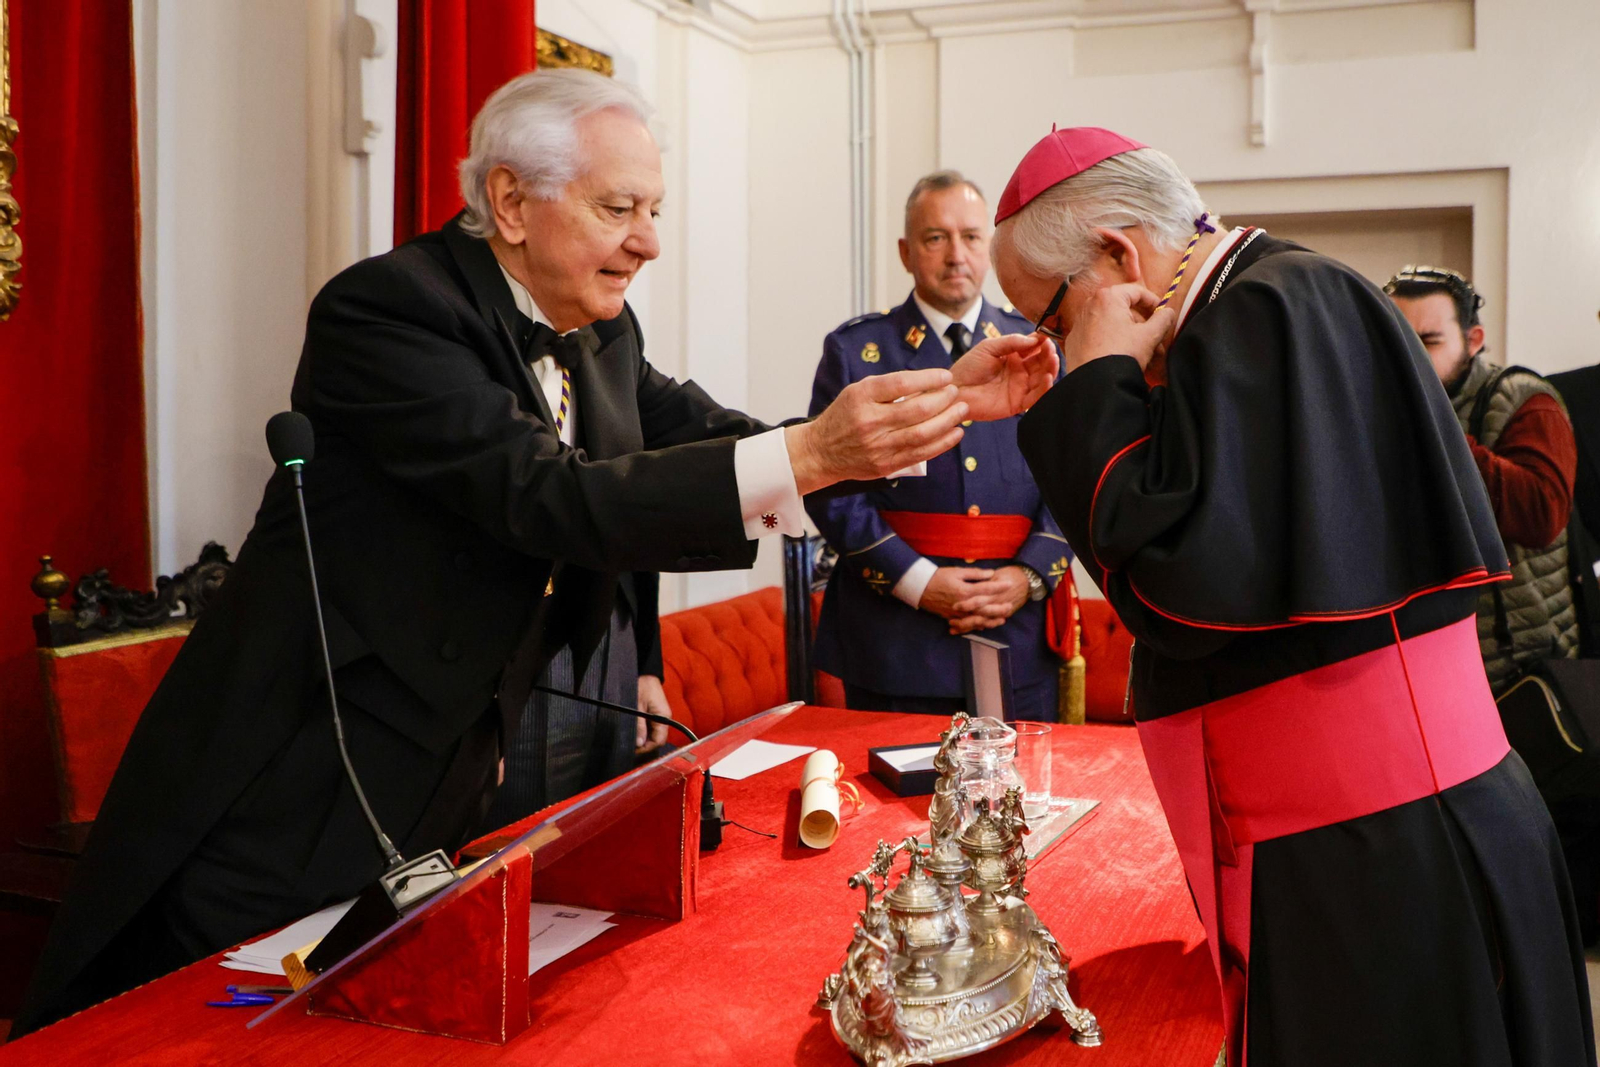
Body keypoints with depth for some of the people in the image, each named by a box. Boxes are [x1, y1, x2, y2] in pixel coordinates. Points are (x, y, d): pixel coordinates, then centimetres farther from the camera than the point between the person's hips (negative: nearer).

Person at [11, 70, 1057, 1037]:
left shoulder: (600, 333, 5)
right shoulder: (389, 306, -21)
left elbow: (712, 442, 2)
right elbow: (552, 499, -31)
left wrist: (944, 401, -8)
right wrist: (808, 456, -39)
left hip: (450, 791, 7)